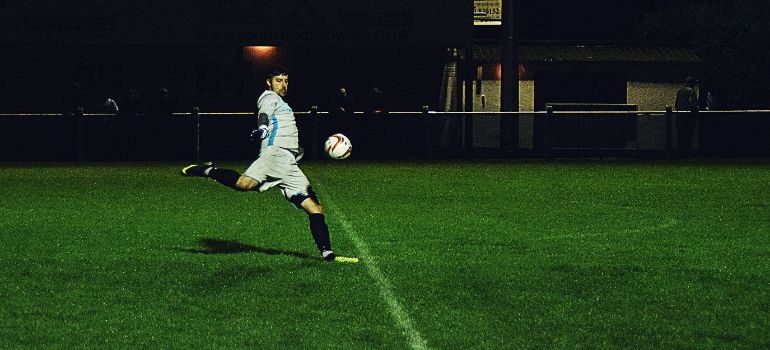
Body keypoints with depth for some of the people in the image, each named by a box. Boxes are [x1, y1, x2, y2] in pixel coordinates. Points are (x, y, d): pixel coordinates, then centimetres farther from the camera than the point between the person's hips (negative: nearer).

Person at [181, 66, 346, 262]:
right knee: (246, 183, -35)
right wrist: (263, 127, -35)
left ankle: (327, 253, 1)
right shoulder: (270, 97, 9)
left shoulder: (281, 104, 36)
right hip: (275, 152, -8)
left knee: (314, 208, 1)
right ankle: (208, 171, -13)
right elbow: (265, 113, -15)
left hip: (289, 166, 8)